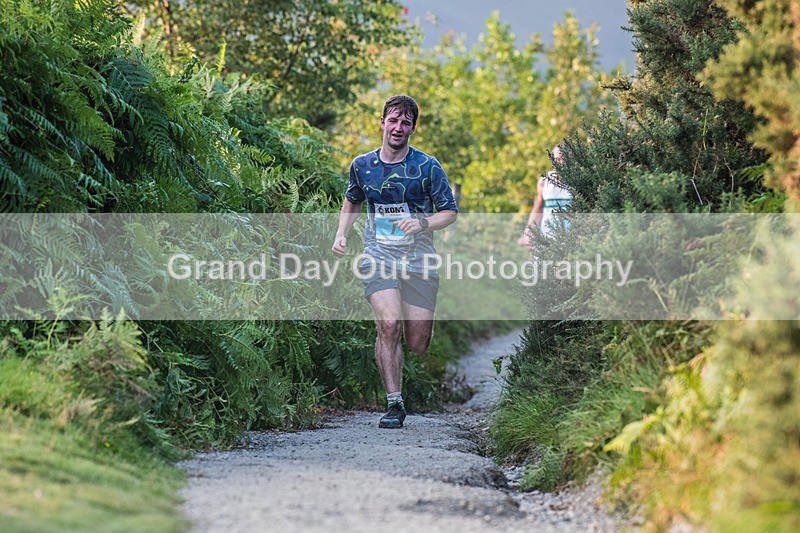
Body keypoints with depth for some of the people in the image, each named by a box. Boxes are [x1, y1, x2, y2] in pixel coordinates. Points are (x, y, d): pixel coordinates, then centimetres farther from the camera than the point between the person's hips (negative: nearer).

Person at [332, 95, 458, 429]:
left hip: (418, 260, 0)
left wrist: (423, 223, -20)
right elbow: (352, 201, 23)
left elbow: (450, 212, 0)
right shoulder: (362, 165, 4)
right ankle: (394, 404, -15)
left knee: (418, 345, 1)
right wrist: (341, 234, 7)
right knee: (388, 325, -22)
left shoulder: (427, 166, -5)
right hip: (378, 256, 0)